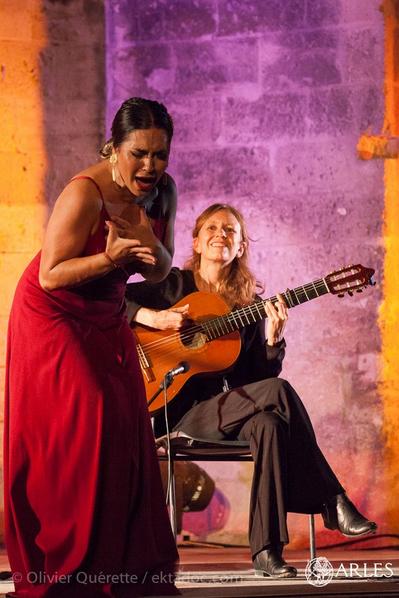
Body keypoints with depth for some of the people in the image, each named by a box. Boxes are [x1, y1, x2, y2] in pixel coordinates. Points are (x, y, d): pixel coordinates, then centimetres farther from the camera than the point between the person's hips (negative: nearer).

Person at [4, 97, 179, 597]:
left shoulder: (162, 191, -5)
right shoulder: (86, 193, -26)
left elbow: (160, 272, 2)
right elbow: (50, 275, -24)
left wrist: (149, 246, -20)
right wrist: (109, 258, -38)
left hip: (106, 321, 7)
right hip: (54, 318, -7)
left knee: (126, 432, 0)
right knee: (77, 435, -13)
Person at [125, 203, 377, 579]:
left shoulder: (249, 303, 13)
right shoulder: (173, 284, 4)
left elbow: (263, 374, 7)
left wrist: (273, 339, -11)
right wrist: (151, 317, -18)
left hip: (230, 410, 4)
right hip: (180, 409, -4)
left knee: (269, 424, -34)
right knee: (278, 393, -29)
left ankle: (266, 551, -35)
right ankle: (332, 502, -24)